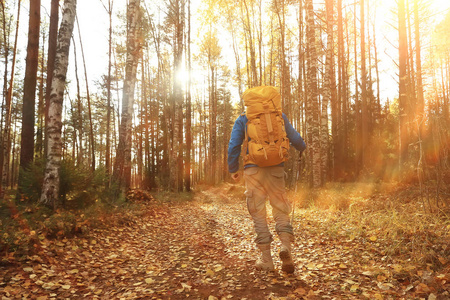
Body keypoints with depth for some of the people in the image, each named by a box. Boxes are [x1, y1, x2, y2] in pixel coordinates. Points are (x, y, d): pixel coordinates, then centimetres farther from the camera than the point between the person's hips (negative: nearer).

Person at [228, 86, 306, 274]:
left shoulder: (242, 119, 6)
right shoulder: (279, 116, 9)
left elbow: (233, 146, 0)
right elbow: (295, 139, 12)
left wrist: (233, 170, 11)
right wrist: (303, 148, 35)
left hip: (253, 169, -1)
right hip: (276, 169, 1)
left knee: (258, 213, 6)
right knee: (281, 210, 11)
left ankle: (266, 260, 8)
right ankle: (286, 245, -14)